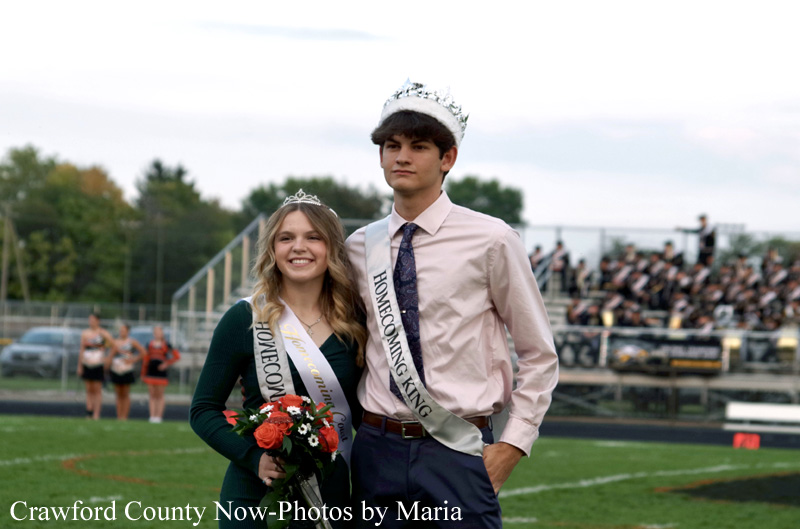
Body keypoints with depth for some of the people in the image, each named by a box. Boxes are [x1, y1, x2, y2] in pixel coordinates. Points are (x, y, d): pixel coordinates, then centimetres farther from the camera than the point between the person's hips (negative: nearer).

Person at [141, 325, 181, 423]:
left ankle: (158, 416, 3)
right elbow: (145, 359, 14)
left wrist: (167, 364, -8)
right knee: (152, 395, 3)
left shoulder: (166, 345, 1)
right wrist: (143, 374, 13)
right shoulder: (149, 344, 10)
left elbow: (177, 356, 1)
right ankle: (152, 416, 3)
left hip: (161, 372, -3)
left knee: (160, 395, 1)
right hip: (150, 372, 3)